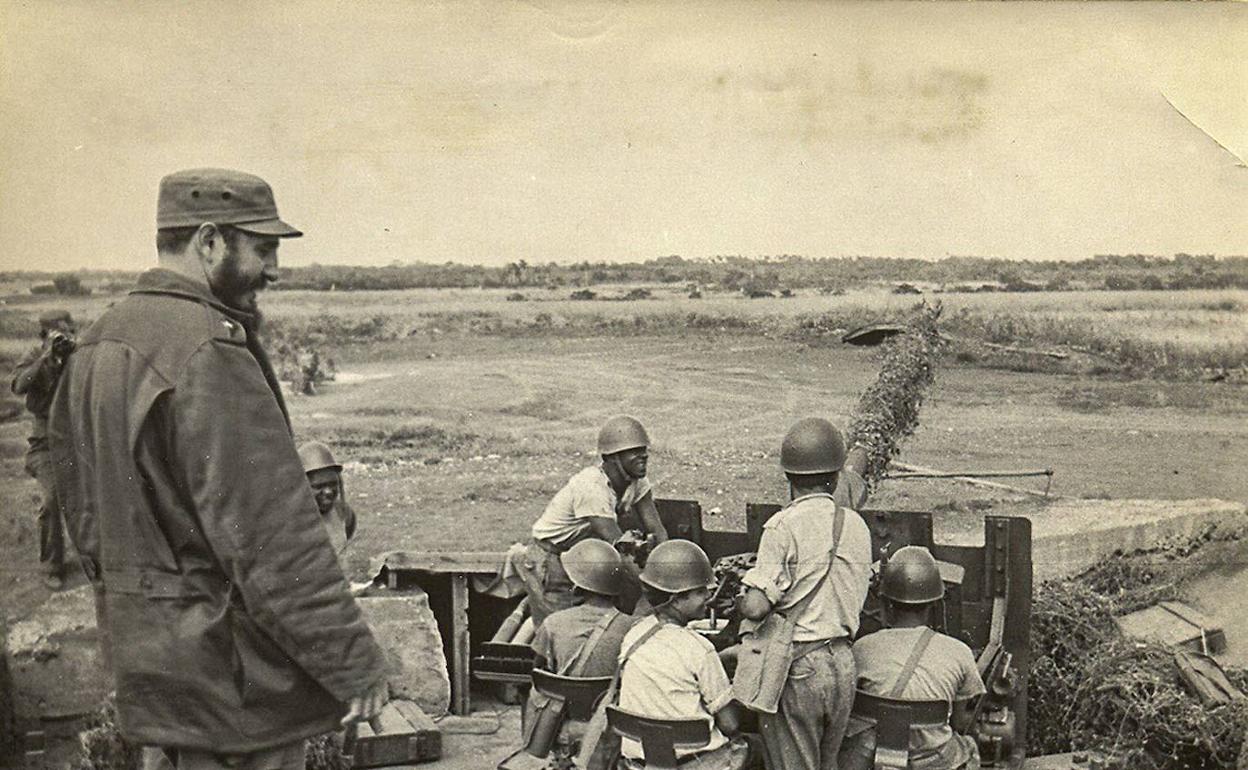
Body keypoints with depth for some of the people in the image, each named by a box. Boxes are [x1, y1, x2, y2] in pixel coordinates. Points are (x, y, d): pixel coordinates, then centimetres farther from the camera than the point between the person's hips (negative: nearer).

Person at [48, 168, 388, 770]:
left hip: (141, 650, 9)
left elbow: (81, 509, 15)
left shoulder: (96, 346, 8)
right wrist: (357, 664, -18)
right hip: (227, 668, -9)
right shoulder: (210, 353, -22)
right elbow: (274, 535, -24)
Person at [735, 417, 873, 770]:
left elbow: (756, 607, -21)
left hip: (796, 666, -6)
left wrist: (738, 602, 2)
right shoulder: (857, 526, 3)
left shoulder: (783, 526, -15)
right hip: (842, 663, 6)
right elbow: (856, 602, 11)